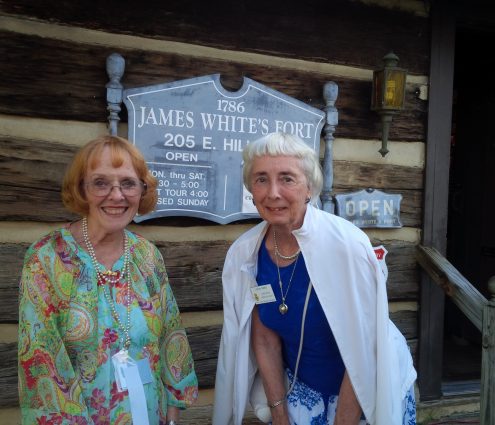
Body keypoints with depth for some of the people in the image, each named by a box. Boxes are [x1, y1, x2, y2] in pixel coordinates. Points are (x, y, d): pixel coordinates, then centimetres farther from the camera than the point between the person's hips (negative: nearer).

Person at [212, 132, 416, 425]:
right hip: (303, 390, 3)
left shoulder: (346, 245, -28)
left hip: (370, 388, -3)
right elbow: (265, 339, -4)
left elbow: (362, 350, -21)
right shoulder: (243, 254, -14)